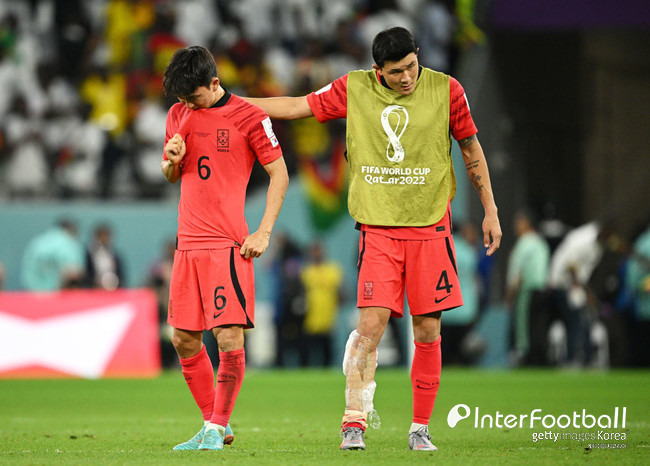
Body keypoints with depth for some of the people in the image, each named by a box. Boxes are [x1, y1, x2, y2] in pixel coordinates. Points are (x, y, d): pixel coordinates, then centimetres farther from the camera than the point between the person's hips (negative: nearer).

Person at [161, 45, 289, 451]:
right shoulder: (179, 114, 13)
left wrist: (264, 232, -10)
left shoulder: (248, 116, -5)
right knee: (184, 339, 7)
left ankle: (218, 426, 0)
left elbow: (279, 174, -2)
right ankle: (213, 425, 19)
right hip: (188, 244, 6)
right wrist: (173, 160, -1)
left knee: (230, 338, -12)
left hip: (228, 245, -6)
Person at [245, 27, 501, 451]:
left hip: (430, 228, 0)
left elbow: (472, 149, 9)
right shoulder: (354, 89, -1)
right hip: (378, 227, 0)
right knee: (371, 324, -12)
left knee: (428, 329, 0)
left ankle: (421, 428, 12)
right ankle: (354, 423, -6)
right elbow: (296, 107, 9)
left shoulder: (446, 90, -2)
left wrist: (490, 211, 10)